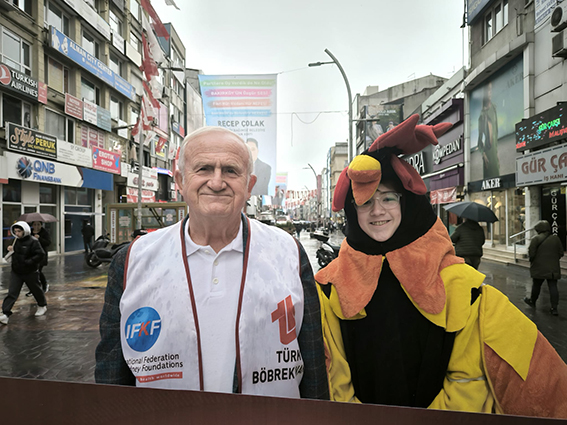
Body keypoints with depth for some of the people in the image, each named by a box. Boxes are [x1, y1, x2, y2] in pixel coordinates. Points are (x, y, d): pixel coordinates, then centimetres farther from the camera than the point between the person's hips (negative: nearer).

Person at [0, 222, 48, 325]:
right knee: (12, 293, -3)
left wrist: (28, 262, -27)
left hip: (30, 273, -5)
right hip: (16, 272, 5)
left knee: (36, 290, 14)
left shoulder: (33, 241, -16)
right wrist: (12, 249, 1)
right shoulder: (17, 241, 7)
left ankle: (42, 306, 36)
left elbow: (41, 254, -22)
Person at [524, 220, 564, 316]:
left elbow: (531, 254, -13)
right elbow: (561, 253, 5)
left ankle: (532, 301, 31)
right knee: (553, 287, 3)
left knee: (536, 285, 13)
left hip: (539, 268, -3)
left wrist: (532, 261, 6)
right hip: (553, 268, 3)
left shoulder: (535, 239, -12)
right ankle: (554, 308, 0)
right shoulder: (555, 238, 1)